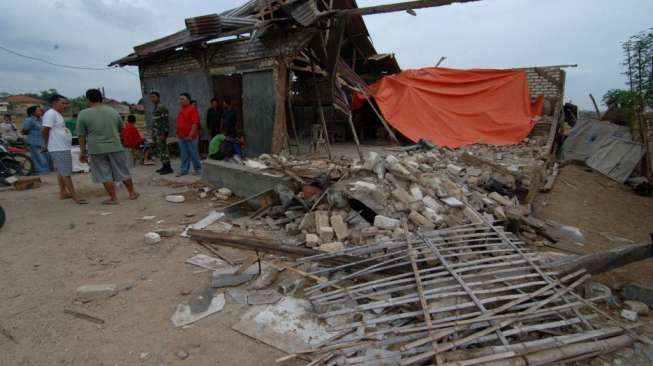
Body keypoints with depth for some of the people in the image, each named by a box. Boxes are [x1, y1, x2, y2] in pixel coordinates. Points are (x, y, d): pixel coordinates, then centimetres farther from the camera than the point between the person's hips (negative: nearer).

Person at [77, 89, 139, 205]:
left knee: (105, 175, 7)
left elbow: (81, 136, -4)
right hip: (116, 147, 2)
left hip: (96, 149, -2)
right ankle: (132, 193, 22)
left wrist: (83, 152, 4)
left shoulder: (83, 114, -5)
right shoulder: (113, 111, 3)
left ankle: (113, 198, 10)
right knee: (123, 172, 13)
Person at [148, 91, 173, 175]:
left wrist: (164, 133, -23)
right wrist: (153, 134, 20)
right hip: (156, 133, 10)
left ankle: (168, 168, -5)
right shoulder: (155, 108, 17)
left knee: (163, 150, -8)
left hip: (161, 133, -10)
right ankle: (164, 166, 16)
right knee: (159, 150, 11)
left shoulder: (162, 108, -13)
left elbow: (166, 121, -19)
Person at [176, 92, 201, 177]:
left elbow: (195, 123, -17)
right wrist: (178, 133, 17)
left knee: (194, 154, 2)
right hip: (181, 136, 8)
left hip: (190, 137, -8)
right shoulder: (181, 110, 16)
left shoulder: (192, 109, -10)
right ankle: (183, 170, 14)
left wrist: (191, 135, -21)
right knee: (184, 155, 10)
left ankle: (197, 169, 14)